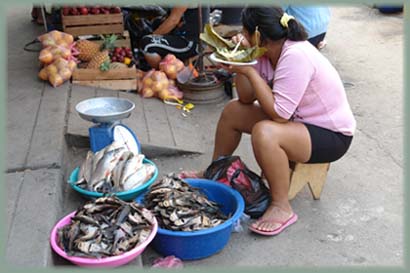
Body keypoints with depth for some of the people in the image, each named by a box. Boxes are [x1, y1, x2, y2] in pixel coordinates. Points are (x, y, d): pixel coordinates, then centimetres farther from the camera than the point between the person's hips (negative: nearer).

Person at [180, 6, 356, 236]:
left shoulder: (296, 56, -29)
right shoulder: (267, 52, -3)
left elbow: (278, 113, -31)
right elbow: (248, 99, 1)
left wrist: (250, 71, -26)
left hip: (332, 135, -9)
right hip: (298, 120, 9)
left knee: (264, 133, -35)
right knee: (233, 110, 8)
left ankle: (282, 208, -16)